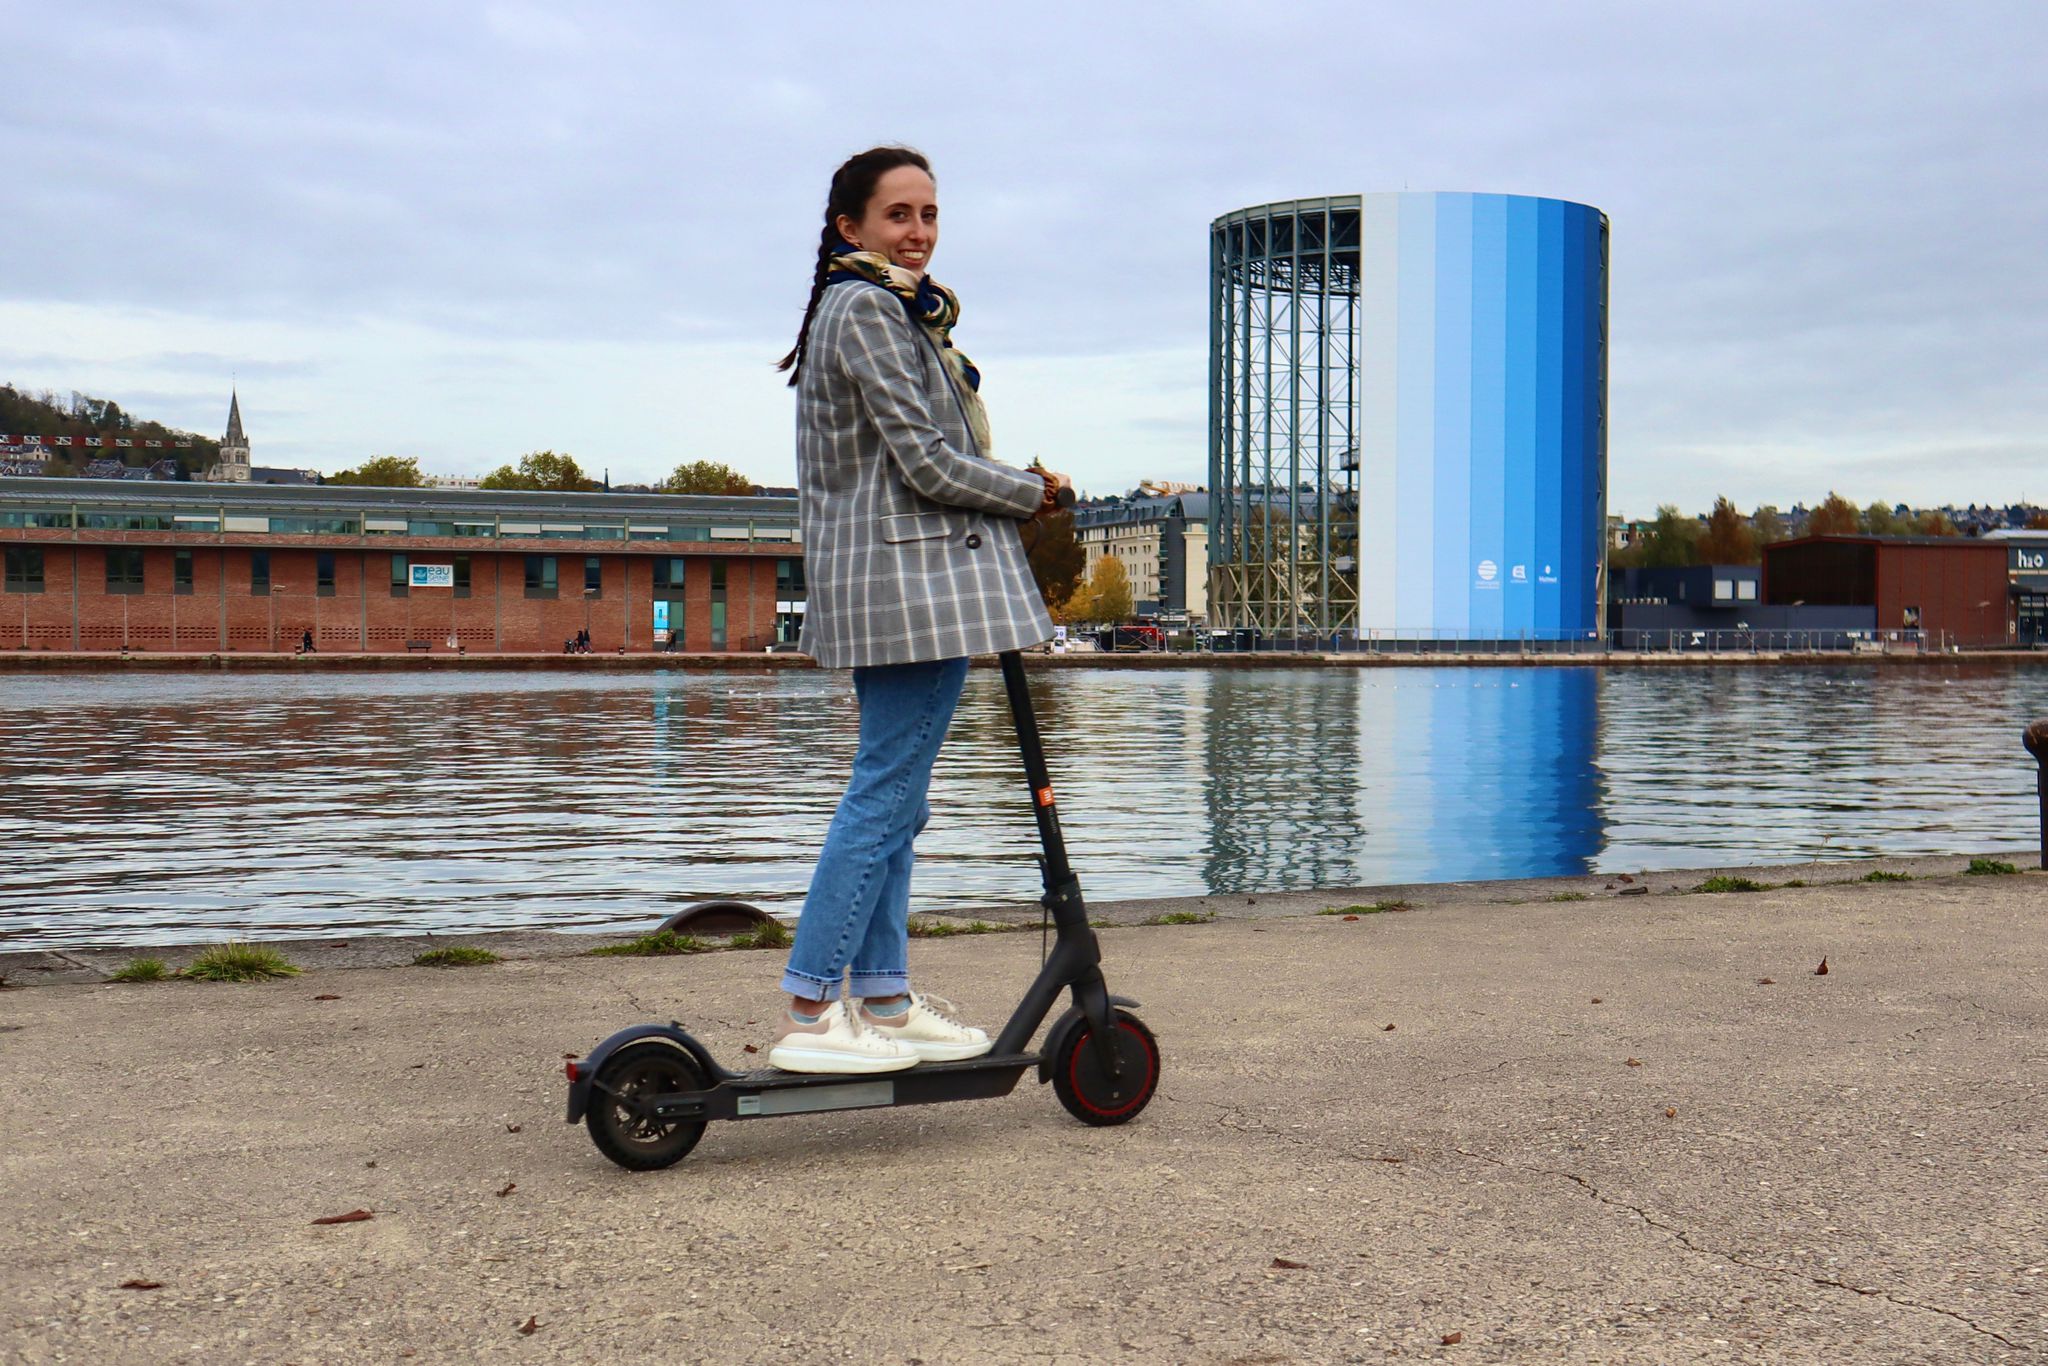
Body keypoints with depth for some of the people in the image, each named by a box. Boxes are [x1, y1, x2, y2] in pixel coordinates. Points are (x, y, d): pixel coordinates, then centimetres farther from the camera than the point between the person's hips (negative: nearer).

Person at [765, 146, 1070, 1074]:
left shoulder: (871, 308, 22)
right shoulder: (868, 310, -12)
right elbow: (927, 462, -17)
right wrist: (1034, 493, -3)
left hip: (882, 576, 11)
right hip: (913, 579, -11)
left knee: (892, 795, 11)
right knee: (884, 796, -10)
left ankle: (882, 1000, 17)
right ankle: (807, 1016, -7)